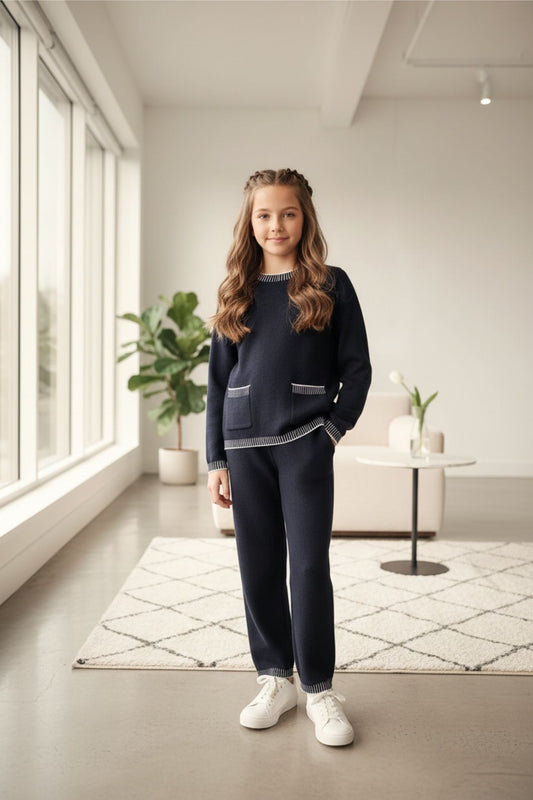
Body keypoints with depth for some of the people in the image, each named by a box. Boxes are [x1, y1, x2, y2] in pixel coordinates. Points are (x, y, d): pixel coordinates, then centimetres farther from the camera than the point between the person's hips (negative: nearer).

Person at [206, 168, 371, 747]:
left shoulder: (330, 285, 2)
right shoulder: (236, 292, 10)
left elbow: (357, 368, 4)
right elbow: (219, 378, 10)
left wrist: (335, 428, -8)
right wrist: (216, 460, 6)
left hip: (305, 444, -3)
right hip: (246, 444, 3)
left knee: (309, 565, -2)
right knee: (259, 566, 8)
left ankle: (319, 688, 13)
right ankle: (275, 679, 23)